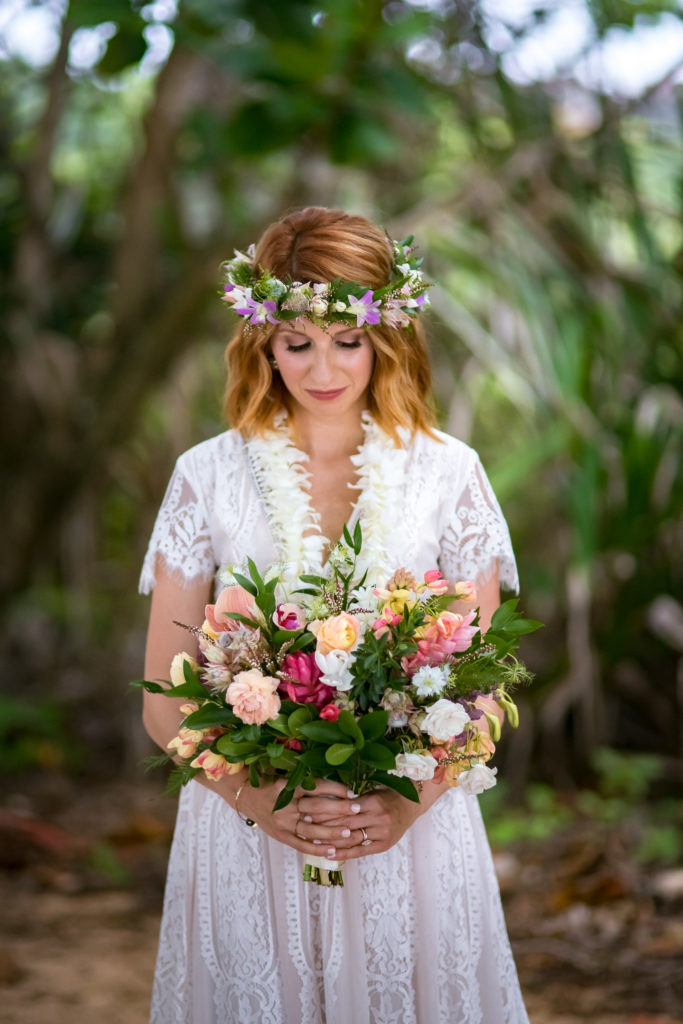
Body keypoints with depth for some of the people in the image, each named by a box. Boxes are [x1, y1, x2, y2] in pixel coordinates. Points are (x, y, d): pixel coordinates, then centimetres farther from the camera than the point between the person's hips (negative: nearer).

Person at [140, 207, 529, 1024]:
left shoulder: (448, 474, 2)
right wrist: (260, 799, -14)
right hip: (245, 829, 0)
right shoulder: (208, 477, 1)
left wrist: (408, 803, -14)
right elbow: (165, 702, 1)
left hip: (413, 832, 0)